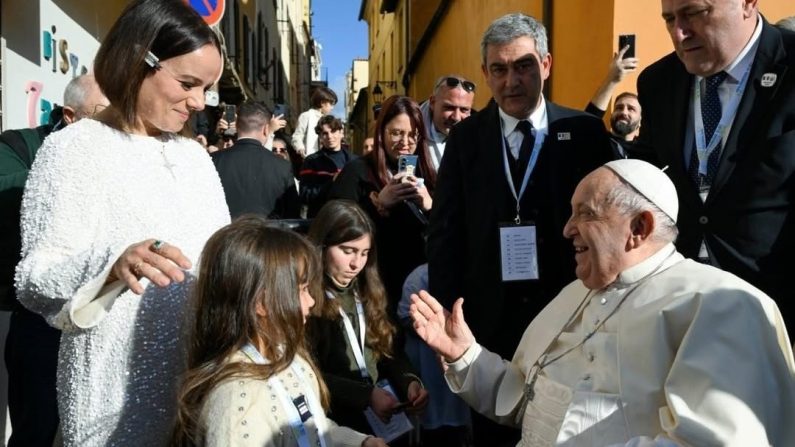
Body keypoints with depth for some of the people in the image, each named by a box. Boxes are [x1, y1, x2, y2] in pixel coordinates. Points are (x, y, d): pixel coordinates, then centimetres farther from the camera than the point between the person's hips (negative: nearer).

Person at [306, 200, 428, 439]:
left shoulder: (367, 291, 15)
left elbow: (389, 350, 15)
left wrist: (410, 381, -4)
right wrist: (367, 395, -19)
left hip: (386, 414, 6)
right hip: (338, 421, -6)